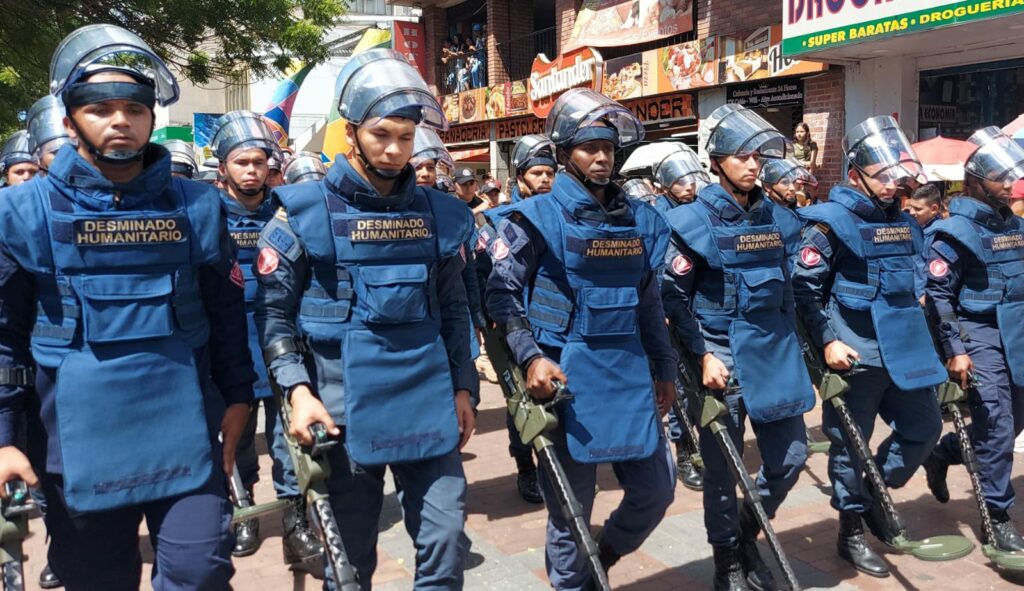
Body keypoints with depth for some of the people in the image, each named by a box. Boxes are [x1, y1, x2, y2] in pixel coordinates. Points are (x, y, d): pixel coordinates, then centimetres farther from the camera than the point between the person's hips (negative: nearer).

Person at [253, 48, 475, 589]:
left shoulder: (441, 214, 7)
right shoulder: (304, 210, -4)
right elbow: (272, 310, -4)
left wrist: (462, 388, 10)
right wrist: (298, 391, -15)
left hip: (428, 403, 3)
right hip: (345, 408, -2)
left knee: (447, 540, 5)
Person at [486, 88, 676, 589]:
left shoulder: (639, 219, 9)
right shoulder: (539, 217, -7)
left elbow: (648, 302, 15)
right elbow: (500, 293, -9)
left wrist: (664, 367, 15)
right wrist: (531, 357, -20)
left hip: (630, 375, 6)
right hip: (568, 378, -5)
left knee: (657, 489, 14)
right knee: (571, 508, 8)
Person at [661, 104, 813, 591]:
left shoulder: (776, 218, 8)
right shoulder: (692, 222, -9)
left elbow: (785, 289, 17)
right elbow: (674, 298, -9)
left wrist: (794, 346, 16)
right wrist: (703, 355, -14)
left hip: (775, 354, 6)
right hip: (722, 357, -5)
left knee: (790, 456, 9)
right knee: (722, 469, 6)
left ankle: (747, 533, 34)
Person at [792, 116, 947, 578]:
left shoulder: (903, 222, 12)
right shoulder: (831, 221, -12)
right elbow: (804, 287, -14)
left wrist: (928, 339, 21)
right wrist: (827, 342, -18)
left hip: (905, 350, 8)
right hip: (855, 353, -7)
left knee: (924, 428, 14)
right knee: (851, 443, 4)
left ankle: (873, 496, 34)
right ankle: (852, 533, 20)